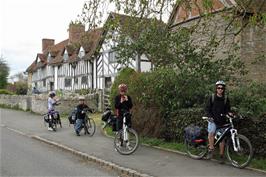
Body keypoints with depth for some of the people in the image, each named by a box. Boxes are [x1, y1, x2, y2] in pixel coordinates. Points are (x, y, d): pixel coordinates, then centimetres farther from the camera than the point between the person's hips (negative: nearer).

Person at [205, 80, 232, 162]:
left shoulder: (226, 98, 4)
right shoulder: (212, 97, 0)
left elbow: (227, 109, 6)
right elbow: (207, 108, 1)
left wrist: (229, 113, -16)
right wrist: (210, 117, -14)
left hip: (222, 121, 2)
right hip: (213, 120, -2)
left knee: (222, 138, 5)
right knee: (211, 132, -28)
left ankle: (221, 155, 18)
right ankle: (211, 148, -11)